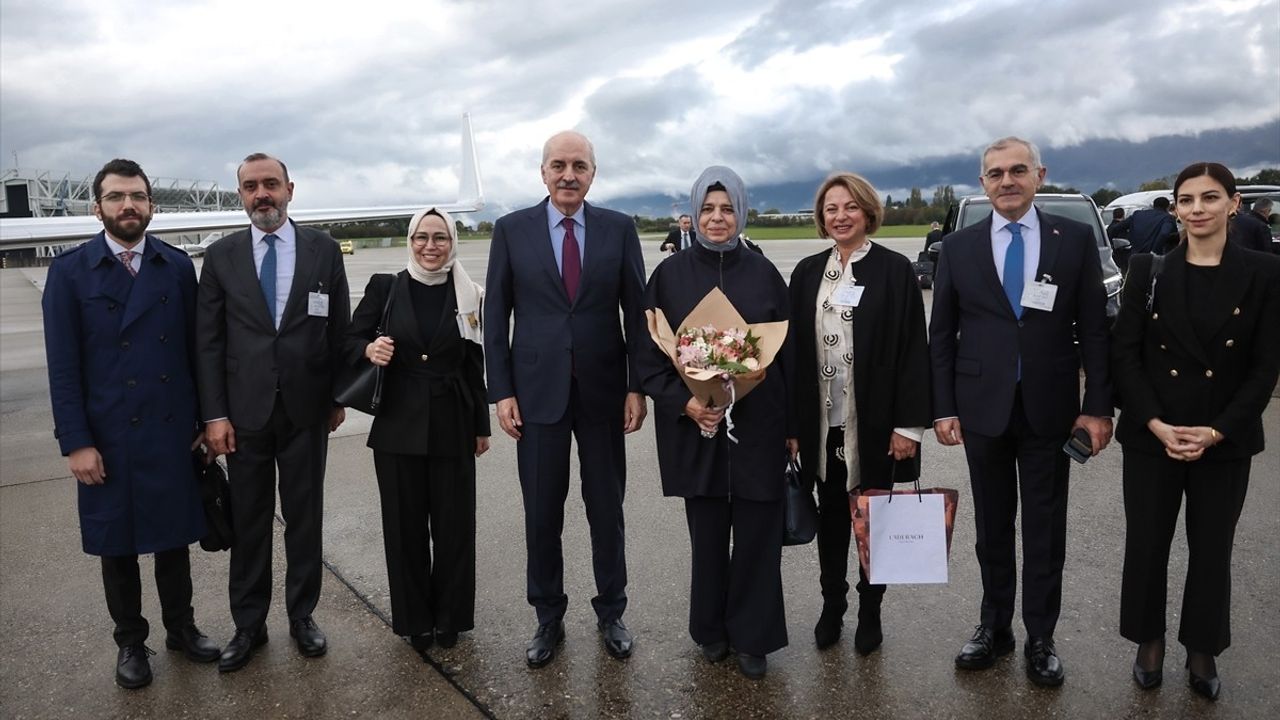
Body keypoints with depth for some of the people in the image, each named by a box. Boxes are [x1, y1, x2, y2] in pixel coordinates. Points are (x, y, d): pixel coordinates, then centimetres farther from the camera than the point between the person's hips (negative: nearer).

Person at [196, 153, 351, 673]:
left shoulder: (323, 249, 2)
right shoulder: (221, 256, 2)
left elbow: (339, 329, 5)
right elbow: (208, 340, 1)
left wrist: (338, 396, 4)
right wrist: (214, 414, -5)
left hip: (307, 409, 0)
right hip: (245, 411, 0)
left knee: (305, 516, 10)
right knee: (248, 521, 9)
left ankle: (302, 615, 25)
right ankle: (248, 625, 23)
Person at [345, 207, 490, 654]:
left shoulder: (468, 296, 3)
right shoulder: (385, 288, 0)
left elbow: (475, 367, 7)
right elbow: (350, 339, 6)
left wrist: (481, 426, 10)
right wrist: (369, 349, -17)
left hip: (452, 427, 0)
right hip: (398, 425, 0)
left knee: (454, 524, 6)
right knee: (404, 526, 7)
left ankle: (450, 618, 24)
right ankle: (414, 621, 24)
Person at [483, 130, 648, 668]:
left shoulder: (619, 229, 2)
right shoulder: (512, 230, 2)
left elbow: (637, 311, 3)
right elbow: (496, 316, 2)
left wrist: (638, 386, -3)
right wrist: (502, 391, -4)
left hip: (604, 390, 0)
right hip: (538, 391, 0)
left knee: (607, 511, 11)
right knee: (542, 515, 8)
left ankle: (611, 614, 28)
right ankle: (548, 618, 26)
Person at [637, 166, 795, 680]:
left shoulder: (763, 273, 2)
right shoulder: (671, 274, 0)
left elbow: (788, 352, 5)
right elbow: (649, 354, 1)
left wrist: (792, 425, 3)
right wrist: (683, 402, -14)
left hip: (758, 424, 0)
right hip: (695, 427, 0)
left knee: (757, 534, 5)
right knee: (707, 533, 10)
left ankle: (753, 637, 24)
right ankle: (712, 629, 31)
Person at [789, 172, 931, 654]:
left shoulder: (894, 270, -5)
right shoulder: (807, 273, 6)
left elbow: (913, 348, -8)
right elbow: (795, 347, 6)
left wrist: (908, 423, -12)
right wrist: (793, 420, 2)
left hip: (874, 422, -3)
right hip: (822, 422, 3)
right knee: (831, 515, 14)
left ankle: (870, 614, 27)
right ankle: (831, 606, 30)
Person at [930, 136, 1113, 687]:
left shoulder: (1075, 239, 0)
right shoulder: (958, 248, 2)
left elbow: (1094, 327, 0)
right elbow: (941, 335, 3)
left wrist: (1098, 405, -5)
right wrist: (943, 408, -2)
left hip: (1049, 409, -1)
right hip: (983, 409, 1)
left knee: (1045, 532, 9)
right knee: (992, 529, 13)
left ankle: (1040, 639, 23)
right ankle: (995, 627, 28)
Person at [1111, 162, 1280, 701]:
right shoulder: (1150, 269, 0)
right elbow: (1124, 352, -3)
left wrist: (1216, 431, -13)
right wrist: (1155, 424, -13)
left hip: (1226, 441, 0)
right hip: (1151, 436, 0)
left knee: (1211, 550, 12)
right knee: (1147, 544, 8)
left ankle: (1202, 649, 31)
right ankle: (1150, 641, 28)